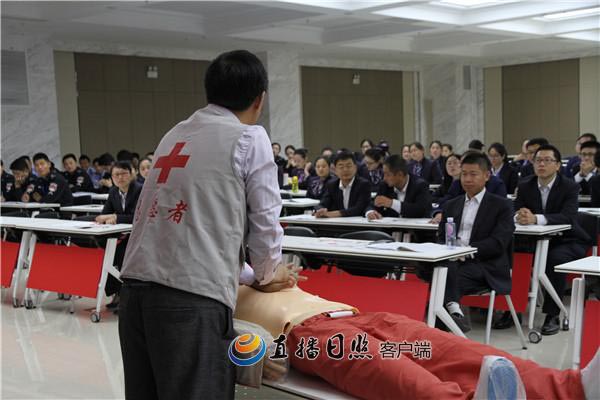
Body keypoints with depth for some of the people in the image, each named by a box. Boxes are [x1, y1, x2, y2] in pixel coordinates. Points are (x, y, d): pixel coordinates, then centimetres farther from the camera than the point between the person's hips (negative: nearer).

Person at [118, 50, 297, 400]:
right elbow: (264, 218, 5)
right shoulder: (250, 138, 2)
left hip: (136, 285, 7)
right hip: (193, 296, -6)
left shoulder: (175, 134, 22)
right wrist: (268, 272, 24)